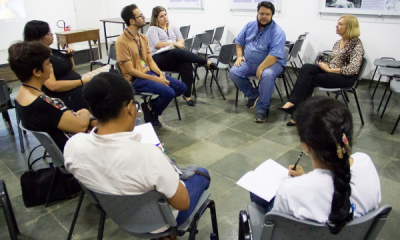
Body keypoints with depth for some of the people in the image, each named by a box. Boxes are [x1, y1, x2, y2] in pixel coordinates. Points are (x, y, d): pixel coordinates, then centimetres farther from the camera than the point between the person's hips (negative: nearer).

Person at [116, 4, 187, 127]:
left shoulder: (143, 37, 9)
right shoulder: (122, 42, -15)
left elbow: (150, 61, 11)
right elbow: (130, 70, -18)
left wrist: (160, 74, -9)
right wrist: (155, 79, -19)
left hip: (148, 72, 8)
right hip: (135, 79, -8)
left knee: (181, 87, -1)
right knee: (168, 92, -26)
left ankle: (151, 104, 8)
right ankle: (151, 113, 2)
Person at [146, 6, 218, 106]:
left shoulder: (173, 28, 24)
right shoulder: (152, 29, 8)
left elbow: (181, 41, 13)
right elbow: (157, 45, -8)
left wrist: (177, 45, -11)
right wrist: (174, 43, -11)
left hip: (174, 58, 5)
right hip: (158, 59, -4)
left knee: (187, 65, -30)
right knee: (178, 52, -35)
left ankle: (187, 95, -26)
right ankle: (206, 63, -29)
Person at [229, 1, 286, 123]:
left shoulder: (277, 32, -16)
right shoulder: (250, 26, 3)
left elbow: (274, 56, -25)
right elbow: (239, 42, 13)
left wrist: (260, 69, -31)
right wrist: (239, 56, -4)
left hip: (272, 63, -5)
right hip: (250, 62, 6)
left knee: (267, 75, -38)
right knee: (233, 72, -16)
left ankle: (262, 108, -20)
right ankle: (253, 95, 5)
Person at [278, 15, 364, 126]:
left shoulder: (356, 44, -8)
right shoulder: (338, 43, 15)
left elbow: (352, 69, -19)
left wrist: (329, 69, -16)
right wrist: (324, 64, -2)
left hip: (345, 78, -7)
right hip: (330, 72, 7)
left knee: (309, 79, -23)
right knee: (306, 68, -21)